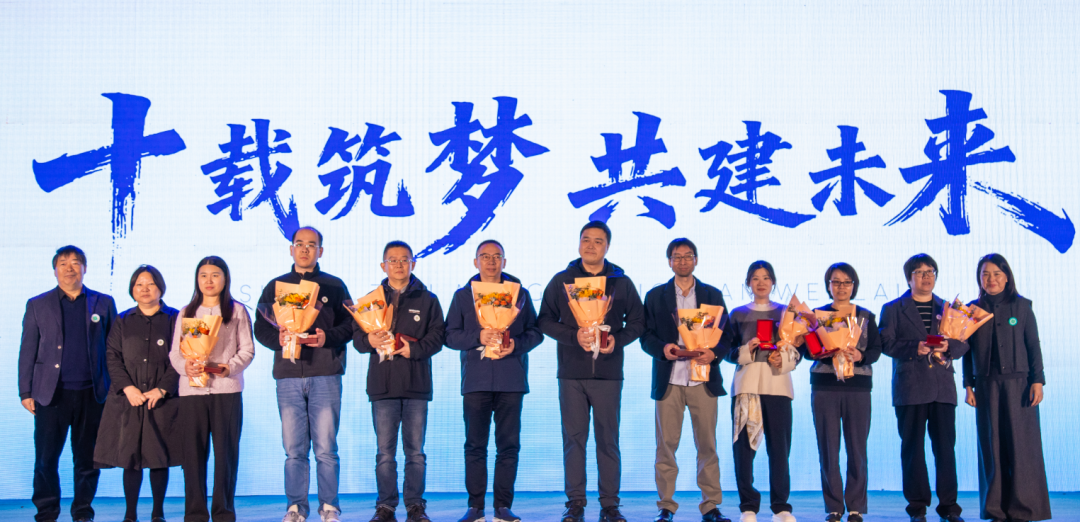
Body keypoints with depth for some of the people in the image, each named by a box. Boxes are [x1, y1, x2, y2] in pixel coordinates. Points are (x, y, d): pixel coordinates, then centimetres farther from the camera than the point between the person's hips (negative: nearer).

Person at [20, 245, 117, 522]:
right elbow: (27, 352, 7)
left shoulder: (103, 303, 9)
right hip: (52, 394, 0)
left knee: (87, 459, 5)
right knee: (46, 458, 1)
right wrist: (26, 392, 1)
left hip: (91, 394, 0)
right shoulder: (37, 305, 9)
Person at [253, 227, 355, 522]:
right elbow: (261, 329, 12)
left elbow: (350, 325, 6)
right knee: (294, 449, 2)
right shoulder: (275, 286, 16)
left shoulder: (334, 286, 12)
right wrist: (278, 338, -8)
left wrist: (327, 337, -12)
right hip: (288, 376, 2)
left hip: (325, 376, -1)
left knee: (326, 448, -2)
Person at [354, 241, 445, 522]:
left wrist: (414, 349, -14)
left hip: (416, 384, -1)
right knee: (385, 451, 1)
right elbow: (357, 336, 7)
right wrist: (369, 341, -15)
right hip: (382, 383, 1)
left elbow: (437, 335, 2)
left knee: (415, 450, 3)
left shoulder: (427, 299, 10)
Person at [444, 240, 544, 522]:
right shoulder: (462, 295, 10)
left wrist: (516, 344, -11)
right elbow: (450, 335, 3)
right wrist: (478, 337, -13)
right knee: (475, 445, 1)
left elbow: (535, 332, 8)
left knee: (509, 445, 1)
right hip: (476, 380, 0)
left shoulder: (520, 293, 10)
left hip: (511, 380, 0)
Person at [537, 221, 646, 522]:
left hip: (608, 374, 0)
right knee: (573, 438, 2)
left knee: (608, 440, 3)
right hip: (571, 375, 0)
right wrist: (574, 336, -13)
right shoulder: (562, 281, 6)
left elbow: (637, 322, 10)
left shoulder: (621, 282, 7)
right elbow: (545, 321, 4)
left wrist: (617, 340, -10)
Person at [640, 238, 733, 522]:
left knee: (707, 445, 0)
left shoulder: (713, 295, 12)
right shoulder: (655, 296, 11)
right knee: (666, 445, 0)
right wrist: (663, 348, -14)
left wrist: (714, 353, -13)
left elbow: (726, 336, 8)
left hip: (703, 380, 0)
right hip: (668, 380, 0)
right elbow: (646, 336, 6)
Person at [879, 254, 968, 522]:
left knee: (945, 446, 0)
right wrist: (914, 348, -16)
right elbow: (886, 343, -1)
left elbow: (963, 344, 12)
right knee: (912, 447, 0)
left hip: (943, 386, 2)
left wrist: (948, 347, -10)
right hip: (910, 387, -2)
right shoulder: (893, 309, 8)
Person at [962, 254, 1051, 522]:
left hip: (1018, 382, -1)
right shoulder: (973, 309, 8)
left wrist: (1037, 380, -5)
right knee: (992, 446, 2)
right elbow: (968, 351, 9)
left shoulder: (1022, 306, 4)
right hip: (987, 386, 1)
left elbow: (1033, 345, 3)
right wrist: (969, 385, 3)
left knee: (1021, 444, -3)